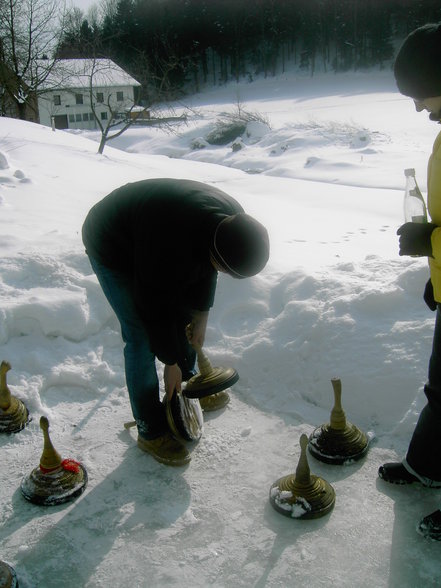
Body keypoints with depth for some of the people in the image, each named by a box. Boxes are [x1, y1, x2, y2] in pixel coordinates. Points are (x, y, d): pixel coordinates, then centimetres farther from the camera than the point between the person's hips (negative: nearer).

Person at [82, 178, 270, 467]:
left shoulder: (233, 221, -20)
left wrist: (201, 315, -3)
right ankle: (152, 431, 3)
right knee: (142, 338, -11)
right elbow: (155, 306, -30)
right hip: (113, 249, -7)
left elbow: (206, 266, 0)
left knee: (186, 316, 10)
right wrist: (170, 361, -19)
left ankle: (187, 386, 32)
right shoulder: (170, 243, -43)